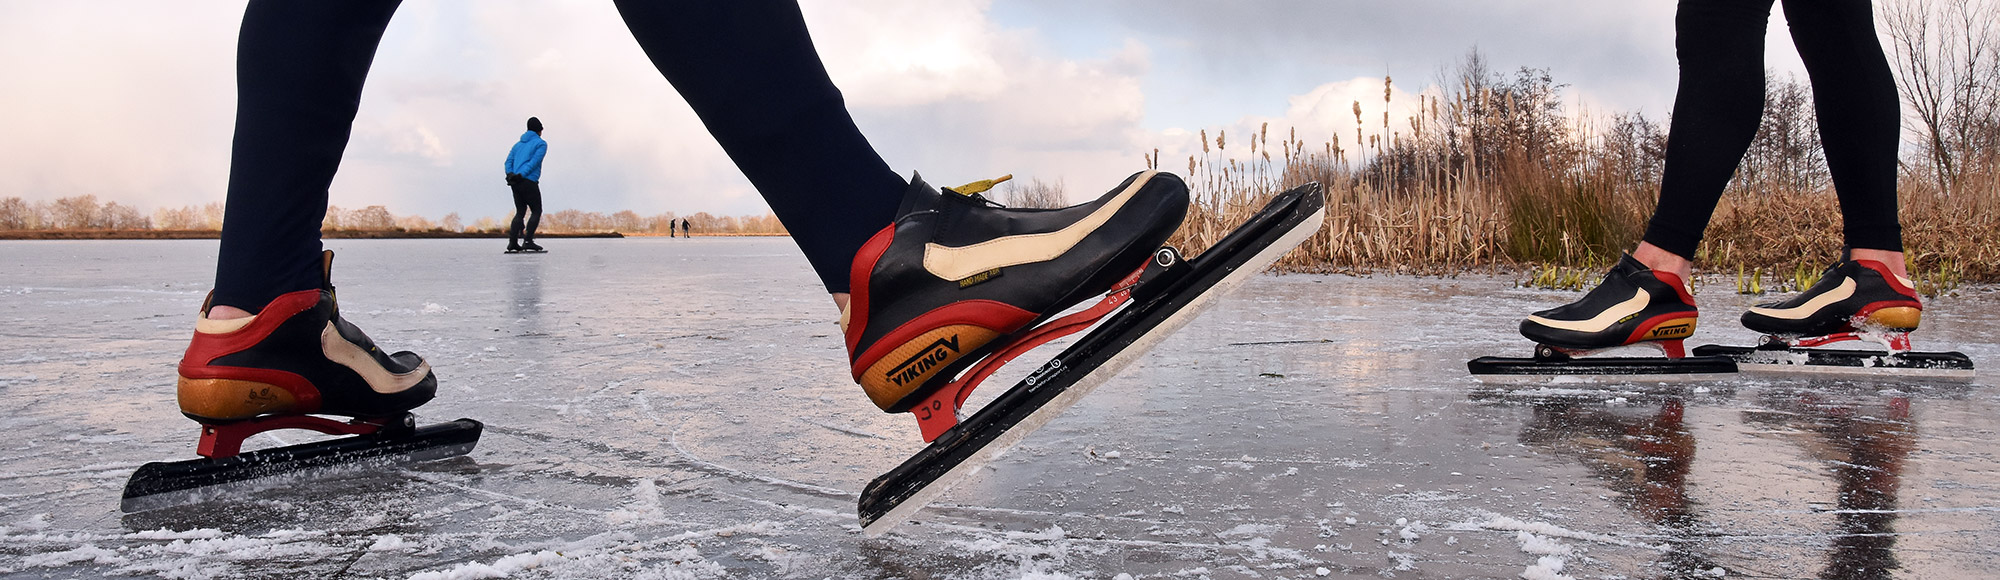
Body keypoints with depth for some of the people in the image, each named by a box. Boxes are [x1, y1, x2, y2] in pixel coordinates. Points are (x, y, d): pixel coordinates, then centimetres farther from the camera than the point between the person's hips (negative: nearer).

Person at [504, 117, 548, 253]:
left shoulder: (518, 144, 23)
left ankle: (512, 242, 1)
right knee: (537, 211, 1)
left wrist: (510, 174, -6)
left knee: (520, 212, 12)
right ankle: (528, 240, -12)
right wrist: (521, 175, -17)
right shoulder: (541, 144, 3)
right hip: (529, 182, -7)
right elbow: (534, 162, -13)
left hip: (516, 184, 7)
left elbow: (509, 161, 9)